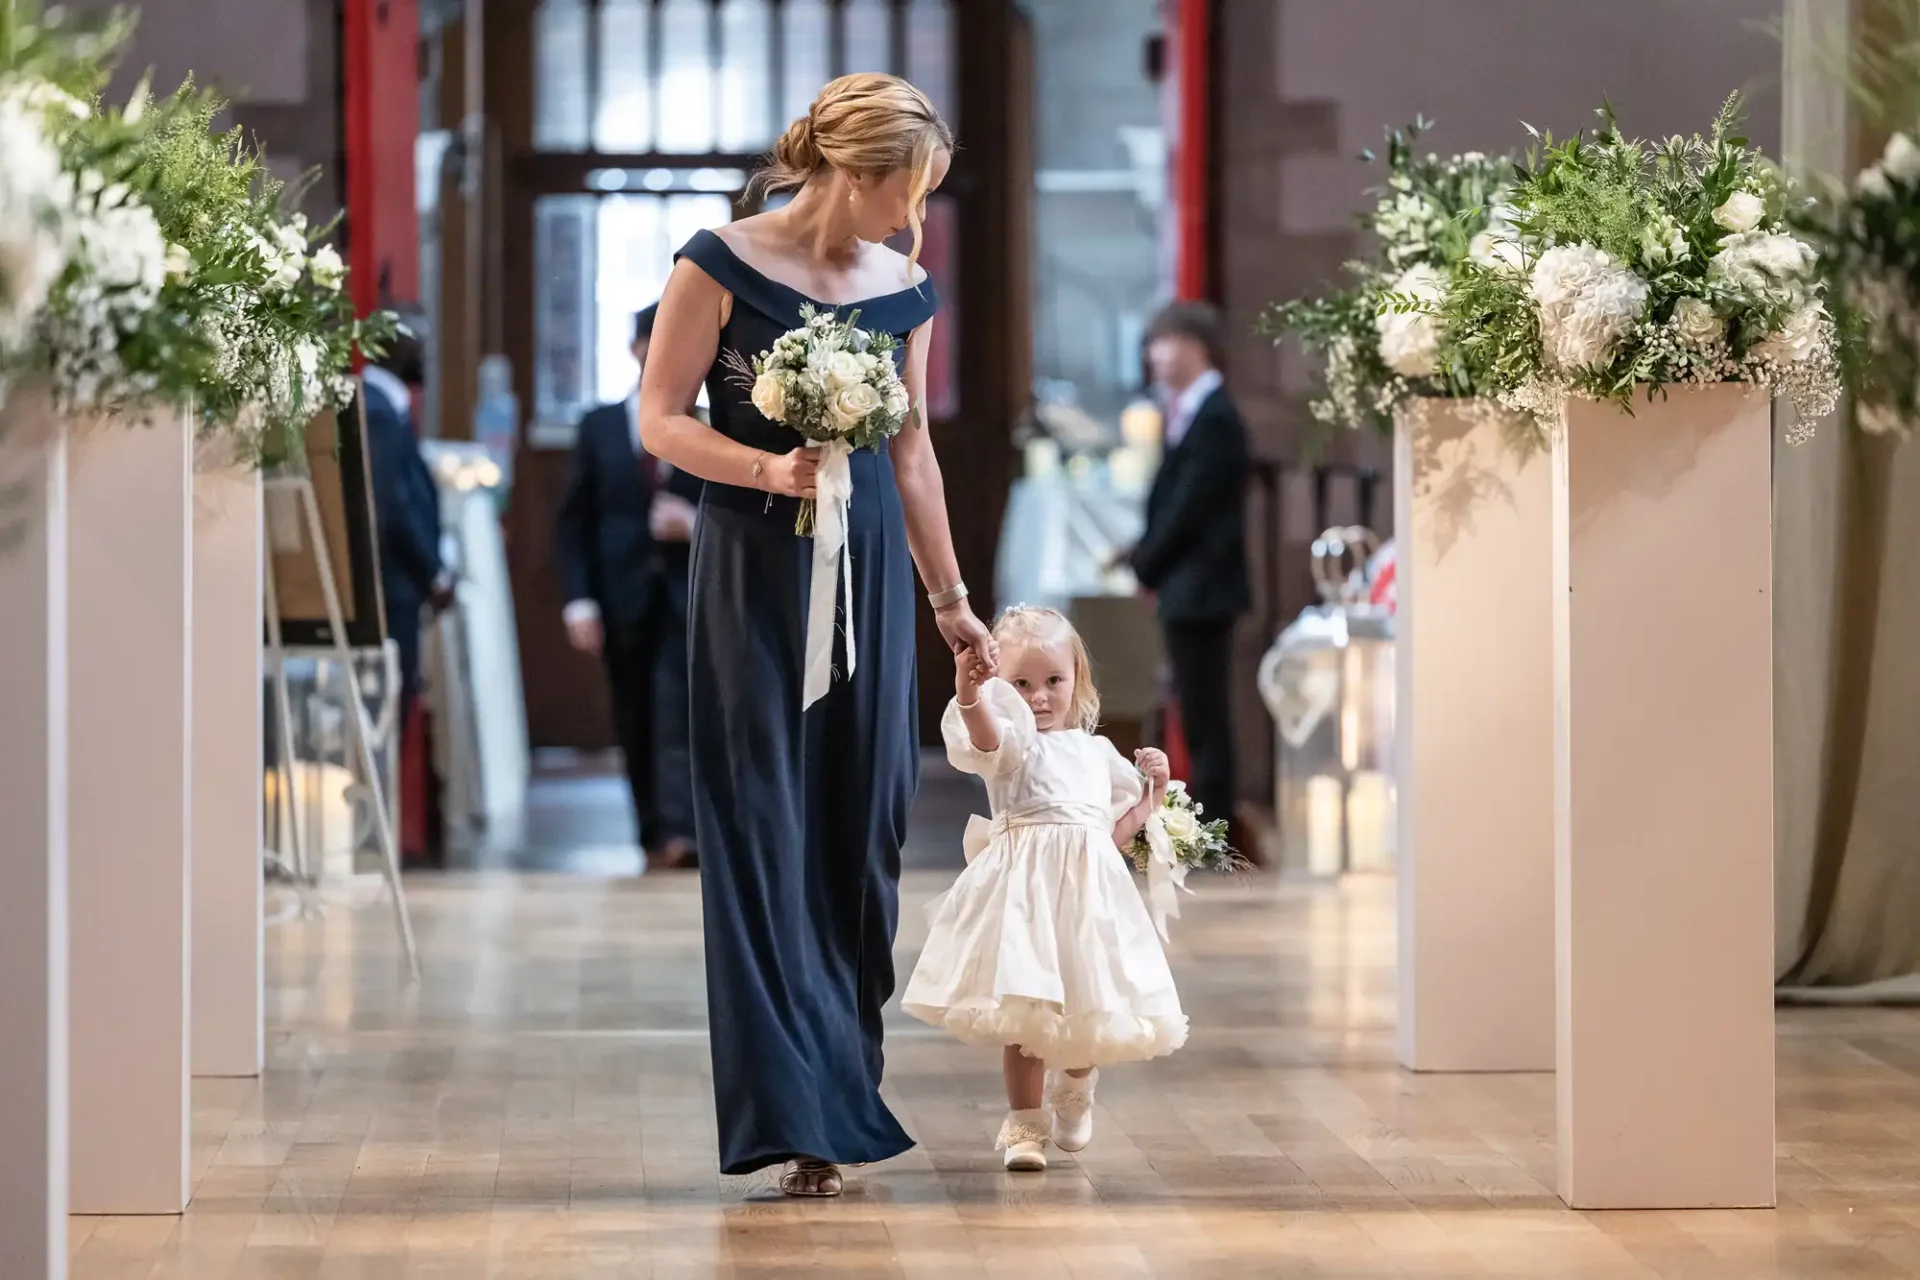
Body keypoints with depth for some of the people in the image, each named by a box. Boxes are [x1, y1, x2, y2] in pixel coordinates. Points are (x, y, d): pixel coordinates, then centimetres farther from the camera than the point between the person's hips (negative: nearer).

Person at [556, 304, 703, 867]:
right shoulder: (600, 427, 9)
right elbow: (574, 521, 5)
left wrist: (696, 524, -13)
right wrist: (579, 599, -5)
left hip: (689, 595, -2)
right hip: (623, 599, 2)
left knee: (680, 713, -17)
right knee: (635, 724, 5)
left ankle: (683, 834, -26)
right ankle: (652, 836, 14)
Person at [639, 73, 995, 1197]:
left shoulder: (905, 289, 8)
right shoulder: (724, 264, -6)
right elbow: (661, 420, -6)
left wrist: (951, 598, 20)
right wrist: (771, 468, -22)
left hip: (870, 572, 5)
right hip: (756, 569, -4)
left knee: (861, 828, 4)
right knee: (765, 829, -4)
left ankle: (843, 1090, 13)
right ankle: (795, 1115, -4)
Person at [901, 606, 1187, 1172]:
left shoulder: (1097, 752, 20)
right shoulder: (1013, 742, 1)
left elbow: (1117, 829, 26)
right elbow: (986, 737, -26)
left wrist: (1153, 791, 13)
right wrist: (968, 695, -46)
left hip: (1090, 890, 5)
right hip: (1026, 887, -5)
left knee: (1091, 1008, 8)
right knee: (1027, 1008, -9)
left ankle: (1074, 1091, 38)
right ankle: (1024, 1123, 3)